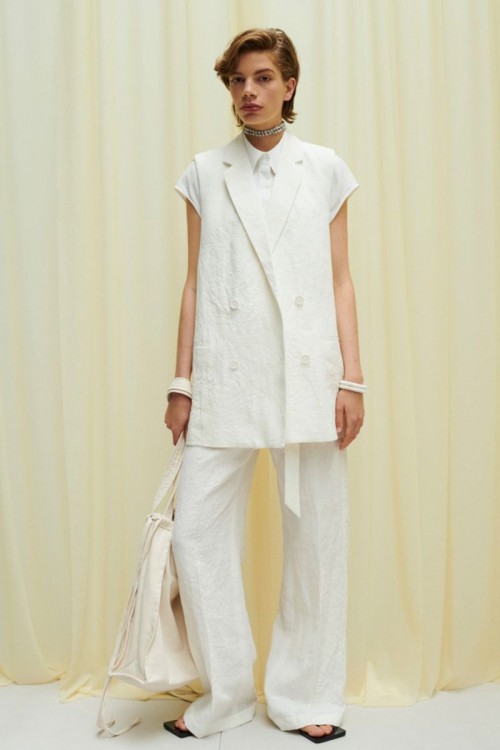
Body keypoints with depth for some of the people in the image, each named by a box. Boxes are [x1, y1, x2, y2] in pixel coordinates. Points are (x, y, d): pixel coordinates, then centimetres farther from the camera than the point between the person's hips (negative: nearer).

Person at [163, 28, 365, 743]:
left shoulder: (325, 169, 9)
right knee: (197, 533, -2)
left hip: (307, 375, 0)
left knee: (315, 536, 3)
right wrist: (182, 382, 6)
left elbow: (341, 282, 7)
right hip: (225, 380, 1)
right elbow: (195, 284, 10)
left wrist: (353, 378, -1)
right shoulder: (205, 173, 11)